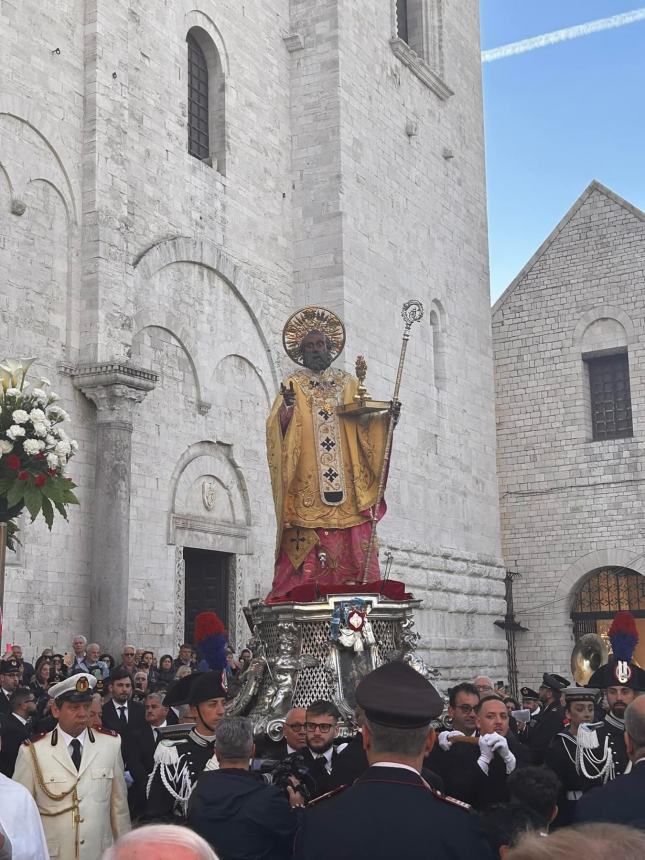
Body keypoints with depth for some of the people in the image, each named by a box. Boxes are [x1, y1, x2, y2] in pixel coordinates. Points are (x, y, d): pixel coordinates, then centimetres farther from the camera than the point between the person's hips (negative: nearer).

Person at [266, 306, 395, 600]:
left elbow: (364, 421, 10)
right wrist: (287, 407, -22)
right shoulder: (293, 384, 9)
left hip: (346, 482, 2)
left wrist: (386, 417, -8)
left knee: (352, 543, -5)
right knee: (307, 545, -10)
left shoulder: (347, 383, 17)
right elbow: (276, 427, -2)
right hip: (306, 485, -2)